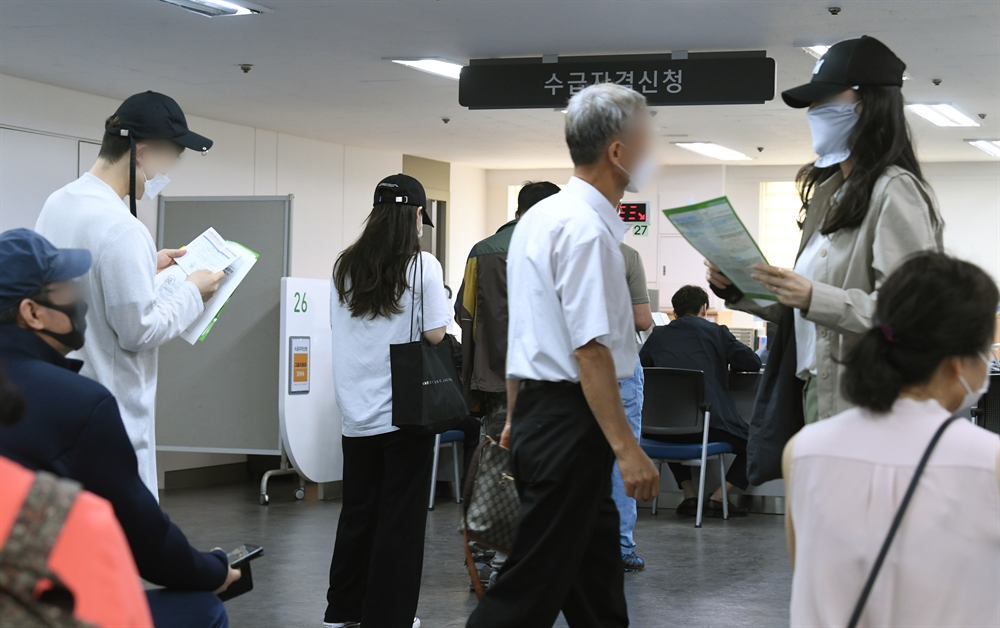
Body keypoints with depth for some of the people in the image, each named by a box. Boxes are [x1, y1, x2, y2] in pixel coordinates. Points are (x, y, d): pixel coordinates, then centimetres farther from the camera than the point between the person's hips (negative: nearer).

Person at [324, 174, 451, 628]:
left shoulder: (345, 266, 4)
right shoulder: (423, 267, -10)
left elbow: (336, 325, 12)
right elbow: (435, 334, -11)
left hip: (357, 408, 5)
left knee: (357, 510, 15)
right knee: (401, 517, 3)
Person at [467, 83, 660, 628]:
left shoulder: (539, 216, 14)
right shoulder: (586, 227, -17)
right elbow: (590, 348, -23)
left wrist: (516, 418, 27)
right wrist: (626, 447, -22)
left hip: (538, 410, 10)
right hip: (570, 419, -10)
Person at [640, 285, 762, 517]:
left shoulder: (658, 335, 15)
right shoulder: (716, 332, 8)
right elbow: (753, 363, 6)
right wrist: (723, 363, 26)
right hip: (710, 427, -3)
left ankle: (690, 495, 25)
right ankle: (717, 498, 7)